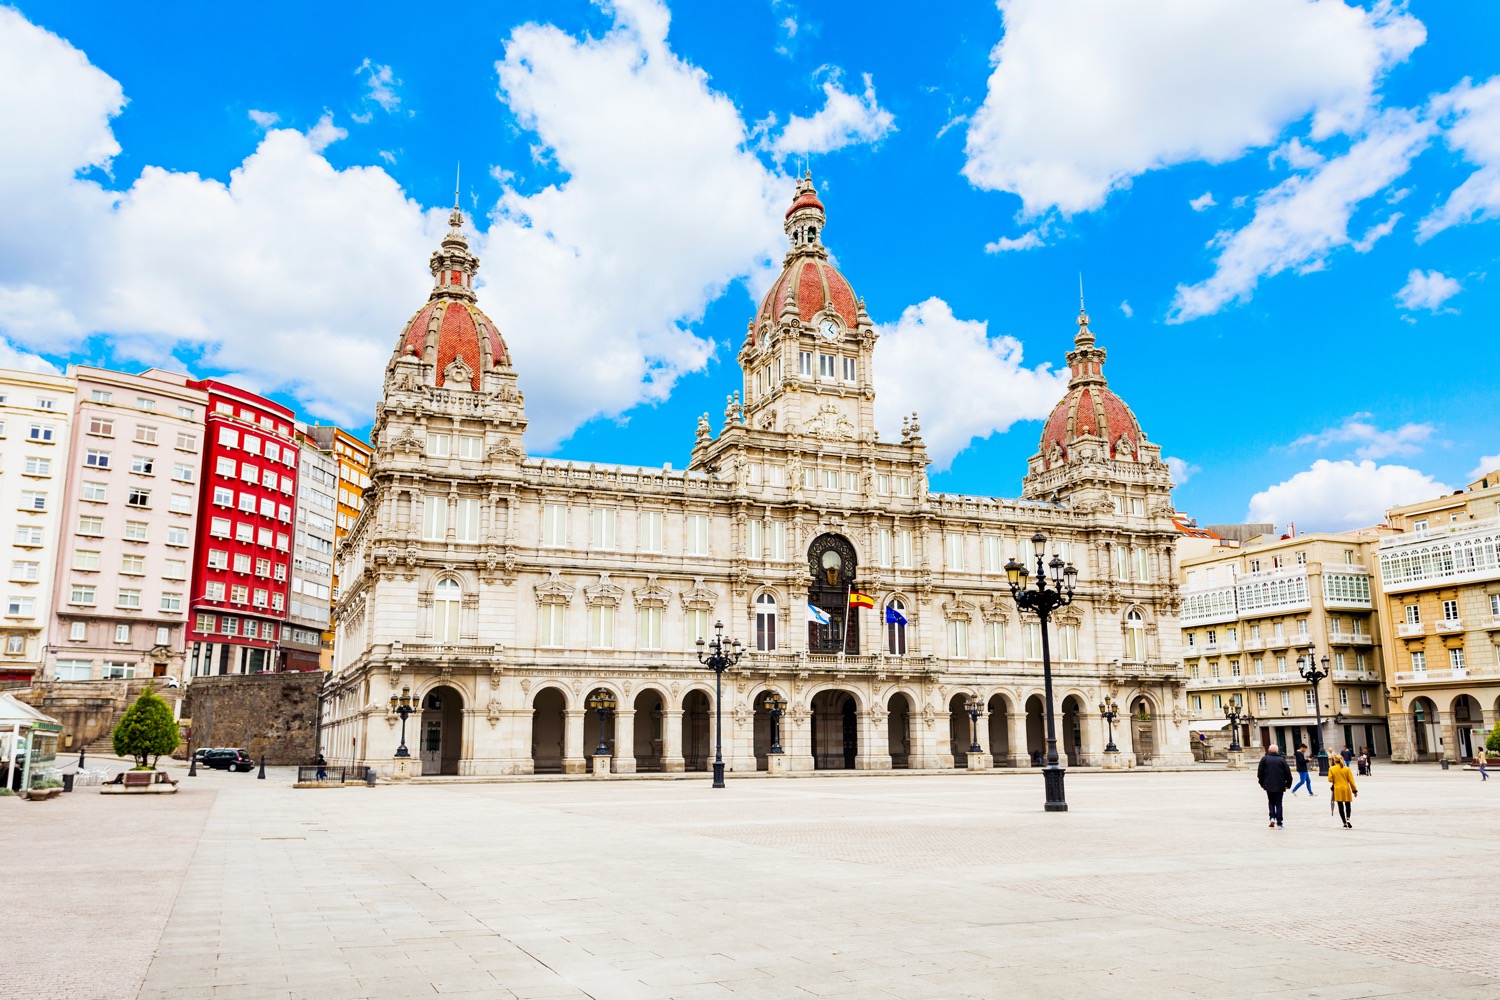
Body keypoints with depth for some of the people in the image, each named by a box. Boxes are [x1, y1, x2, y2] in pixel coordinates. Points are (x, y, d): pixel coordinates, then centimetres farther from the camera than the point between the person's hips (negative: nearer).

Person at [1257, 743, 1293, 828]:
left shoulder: (1264, 759, 0)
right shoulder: (1282, 759, 0)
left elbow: (1260, 773, 1)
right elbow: (1288, 773, 0)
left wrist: (1262, 783, 12)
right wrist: (1288, 784, 11)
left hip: (1269, 785, 0)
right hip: (1280, 786, 0)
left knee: (1271, 802, 17)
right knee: (1278, 804, 6)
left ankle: (1272, 818, -1)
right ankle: (1279, 823, 2)